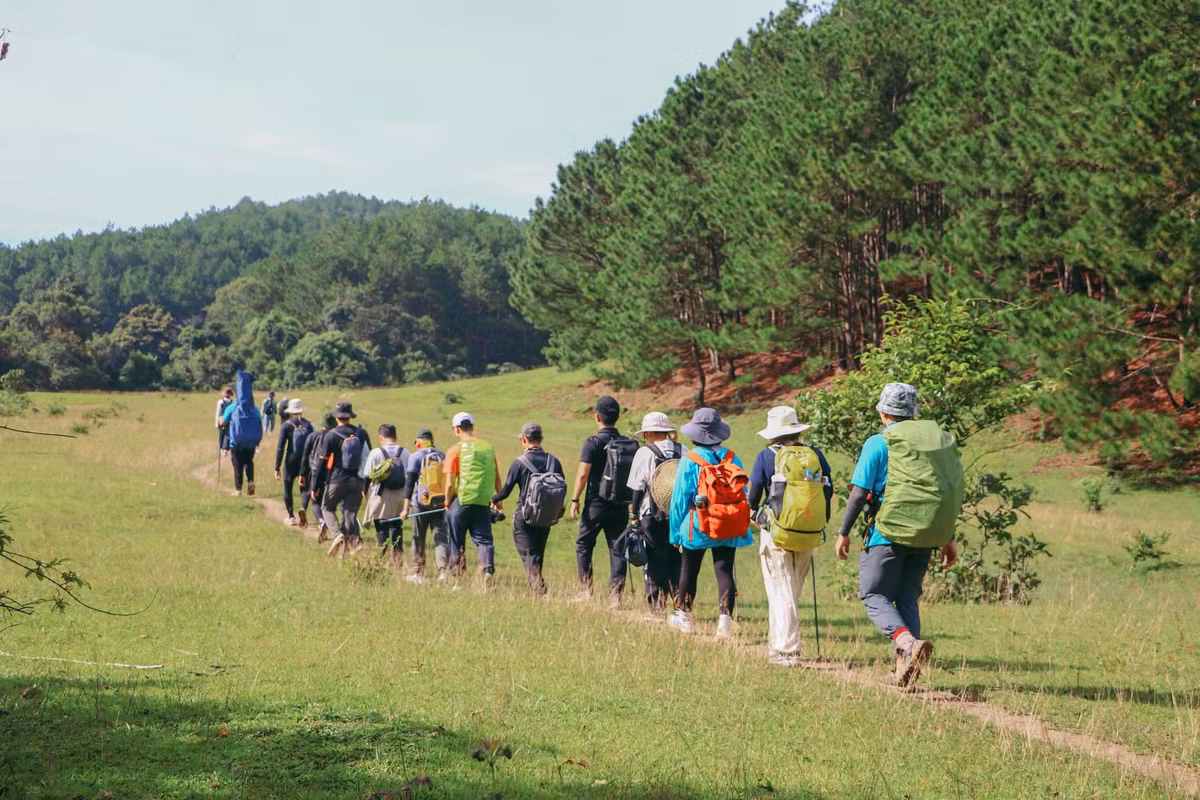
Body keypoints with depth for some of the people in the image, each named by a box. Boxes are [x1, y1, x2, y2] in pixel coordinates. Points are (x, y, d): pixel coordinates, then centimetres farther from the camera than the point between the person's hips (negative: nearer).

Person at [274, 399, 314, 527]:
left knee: (288, 489, 15)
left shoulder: (286, 425, -5)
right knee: (305, 488, 10)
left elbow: (280, 447, -9)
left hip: (291, 462, -2)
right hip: (306, 462, 2)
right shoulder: (308, 425, 2)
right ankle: (303, 509, -18)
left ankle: (291, 516, 21)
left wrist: (277, 468, -7)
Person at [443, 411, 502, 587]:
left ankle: (457, 578, 15)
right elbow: (497, 478, 13)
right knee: (483, 539, 6)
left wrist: (447, 503, 7)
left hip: (462, 500, -3)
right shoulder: (488, 447, 8)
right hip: (483, 502, 3)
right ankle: (488, 569, -17)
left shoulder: (455, 450, -5)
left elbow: (450, 484, -8)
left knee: (457, 544, 10)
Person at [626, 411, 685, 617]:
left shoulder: (645, 453, -6)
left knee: (655, 562, 3)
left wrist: (635, 515, 2)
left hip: (653, 516, -4)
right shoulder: (683, 452, 5)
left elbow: (638, 487, -5)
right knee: (676, 561, 10)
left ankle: (657, 607, 2)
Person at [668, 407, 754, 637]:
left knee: (688, 571, 14)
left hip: (697, 527, -2)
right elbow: (743, 495, 6)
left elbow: (680, 498, -5)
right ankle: (725, 619, -10)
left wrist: (675, 531, 4)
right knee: (724, 572, 1)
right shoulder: (732, 458, 1)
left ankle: (683, 616, 28)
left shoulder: (689, 461, -9)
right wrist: (741, 526, 17)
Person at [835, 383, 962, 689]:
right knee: (907, 598, 14)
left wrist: (843, 532, -1)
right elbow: (949, 493, 11)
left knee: (874, 595, 1)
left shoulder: (877, 444, -5)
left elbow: (859, 493, -9)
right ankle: (904, 667, 6)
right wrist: (949, 539, 17)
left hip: (887, 534, -5)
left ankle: (907, 642, -25)